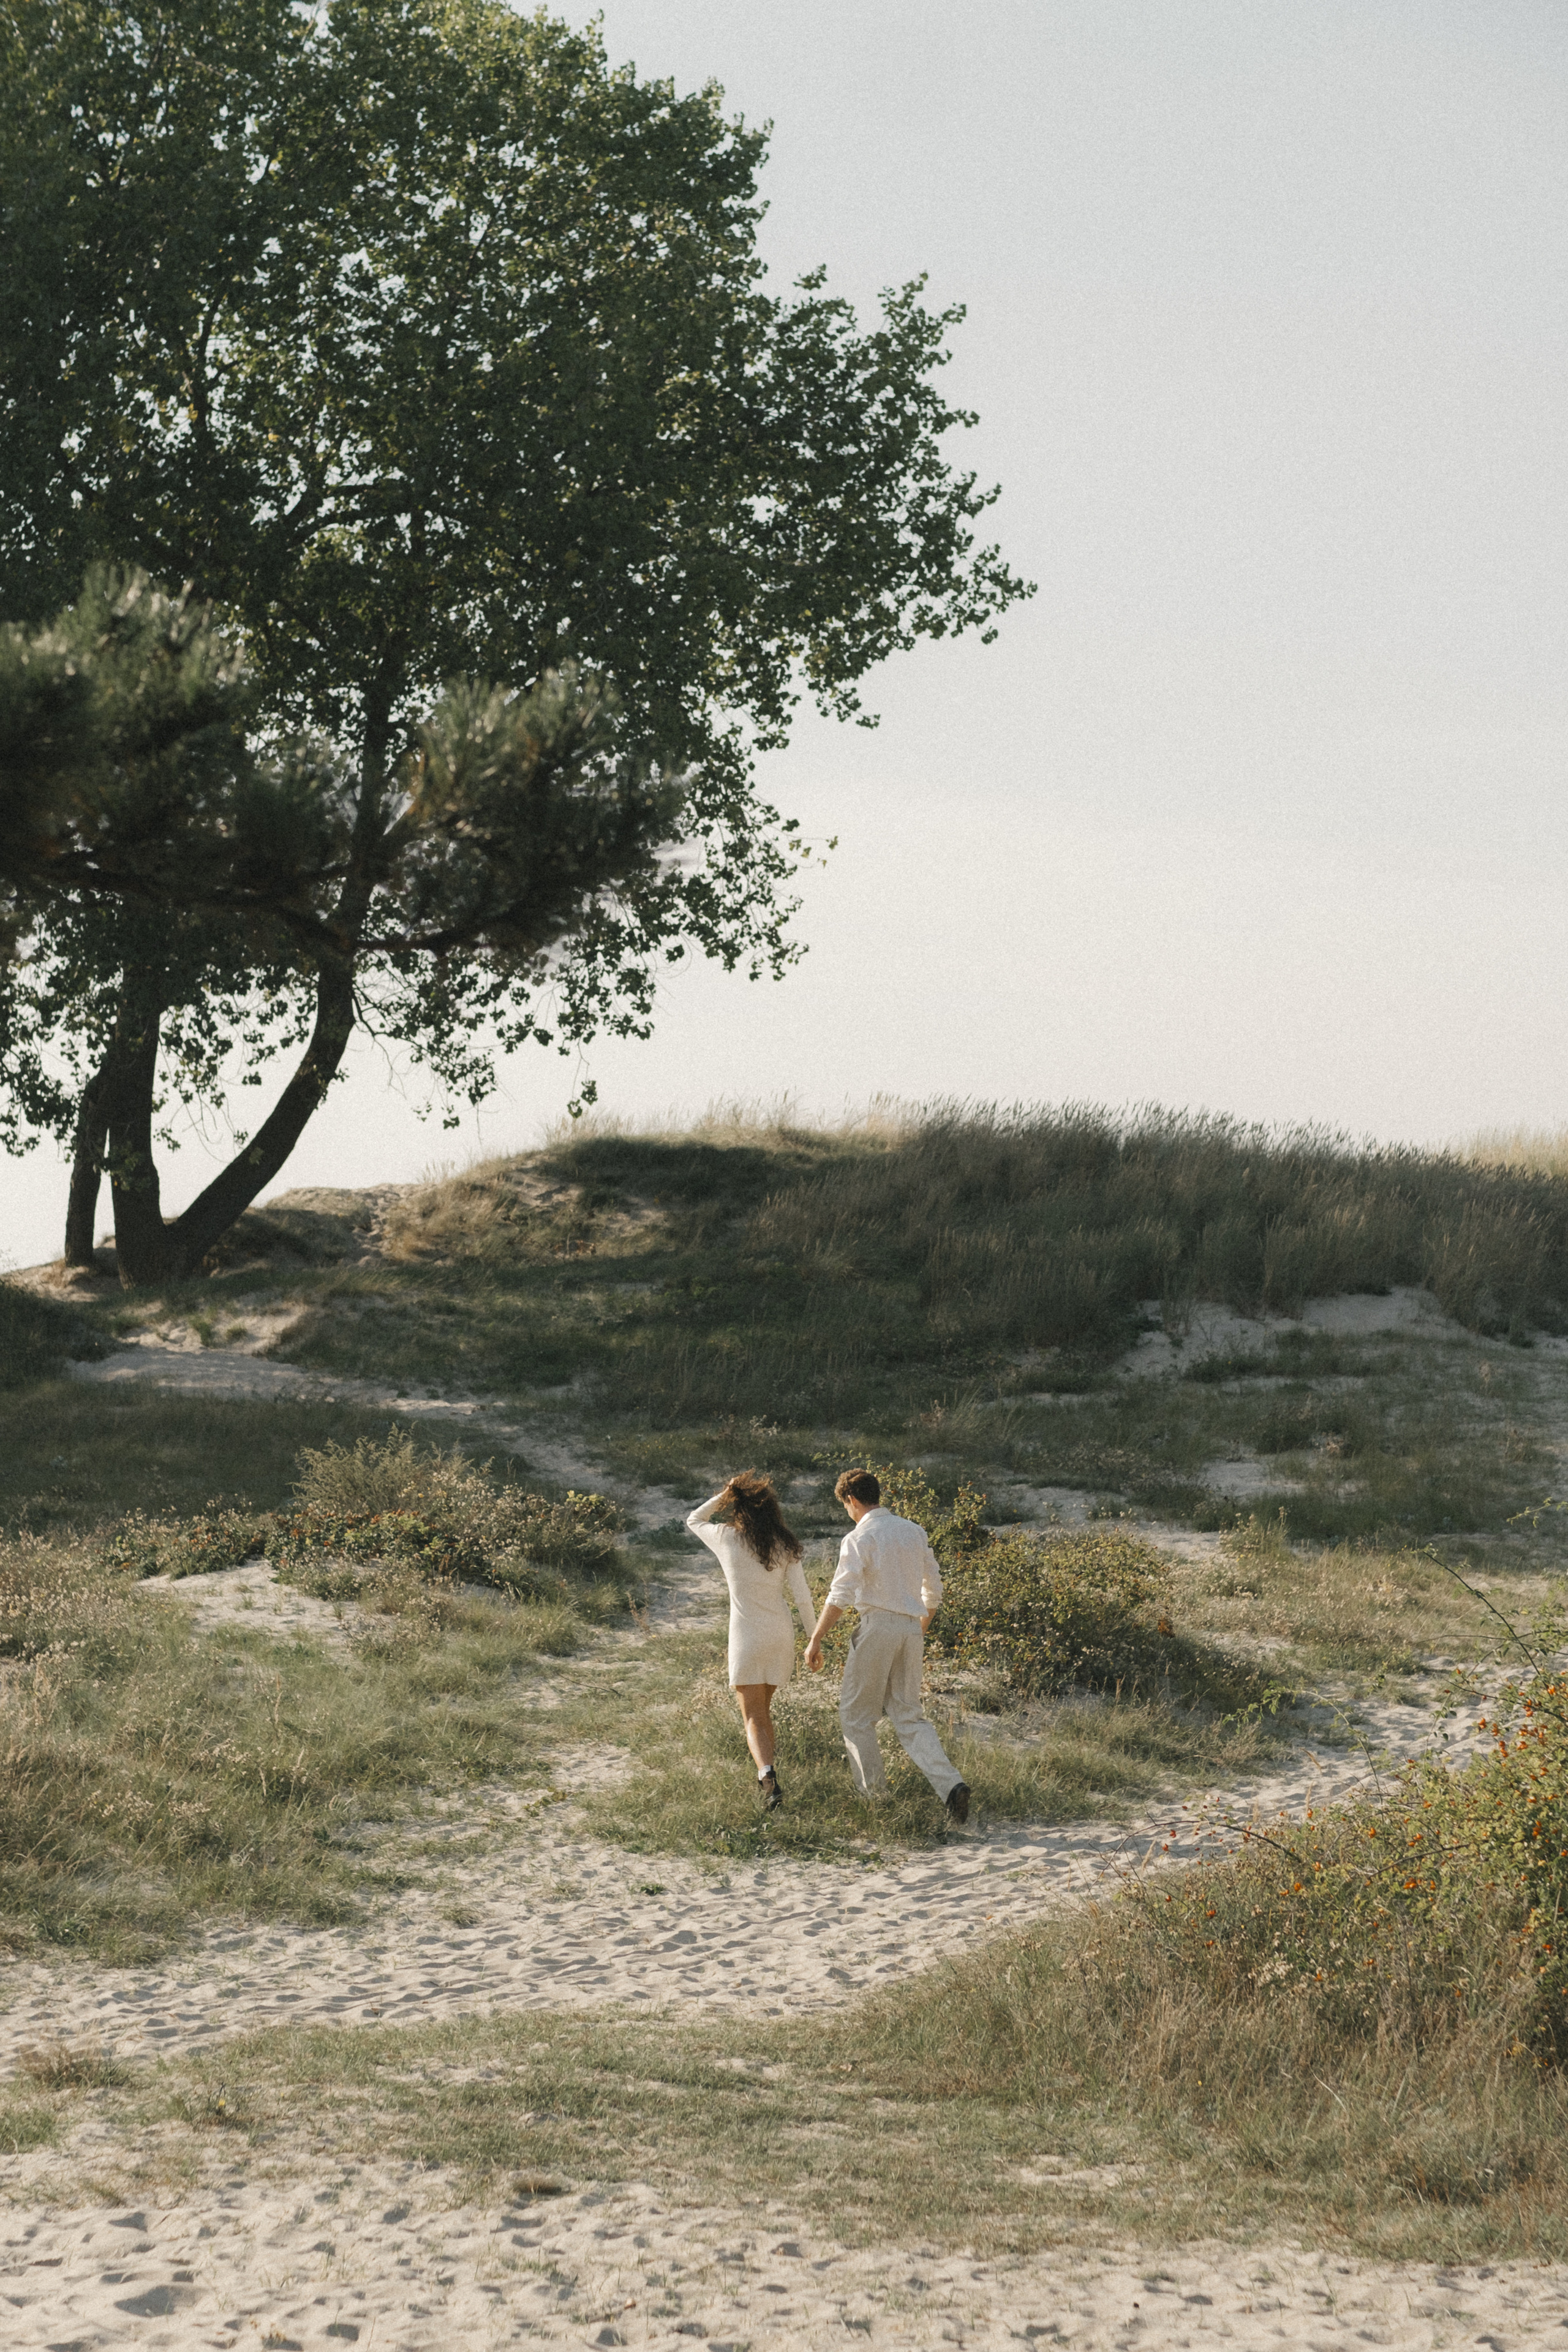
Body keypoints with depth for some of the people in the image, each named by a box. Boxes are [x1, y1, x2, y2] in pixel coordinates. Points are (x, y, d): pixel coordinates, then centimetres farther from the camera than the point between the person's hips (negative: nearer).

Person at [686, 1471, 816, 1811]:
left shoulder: (727, 1539, -7)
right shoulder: (785, 1546, -1)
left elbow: (694, 1520, 13)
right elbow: (801, 1594, -1)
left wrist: (723, 1496, 3)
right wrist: (811, 1634, 11)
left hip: (747, 1635, -4)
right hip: (781, 1634, 4)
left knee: (754, 1718, -5)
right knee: (763, 1709, 22)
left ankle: (768, 1777, -26)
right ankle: (766, 1776, 29)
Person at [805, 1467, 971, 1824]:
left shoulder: (858, 1540, -9)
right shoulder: (913, 1532, 11)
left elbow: (840, 1597, -15)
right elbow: (933, 1588, 17)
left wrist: (816, 1640, -11)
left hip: (877, 1626, -6)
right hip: (911, 1627, 6)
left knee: (856, 1716, 9)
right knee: (908, 1715, 9)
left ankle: (874, 1796, 11)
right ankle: (950, 1784, -11)